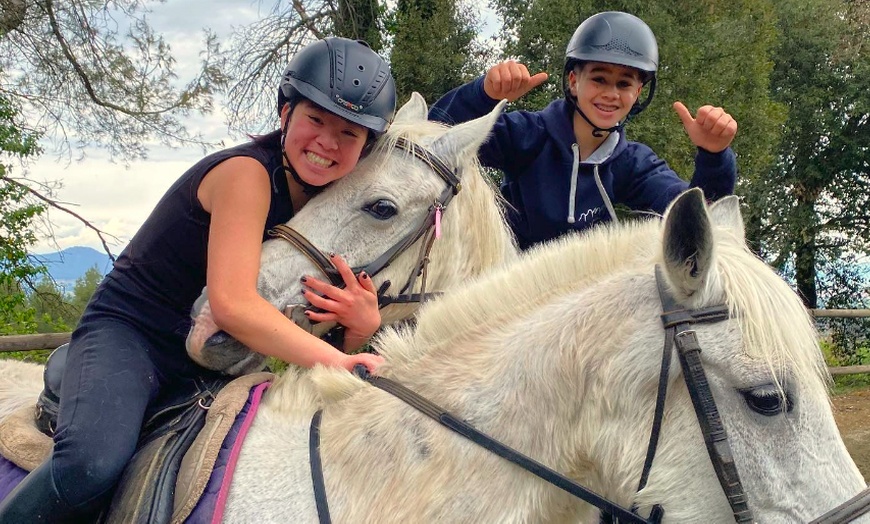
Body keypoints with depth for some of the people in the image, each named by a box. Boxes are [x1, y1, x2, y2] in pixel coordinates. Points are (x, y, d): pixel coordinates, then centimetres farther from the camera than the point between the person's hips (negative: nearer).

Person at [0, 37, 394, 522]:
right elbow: (232, 303, -29)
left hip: (208, 364, 8)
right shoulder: (245, 172, -17)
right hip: (129, 333, -8)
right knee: (92, 465, -35)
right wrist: (335, 359, -30)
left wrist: (366, 324, -16)